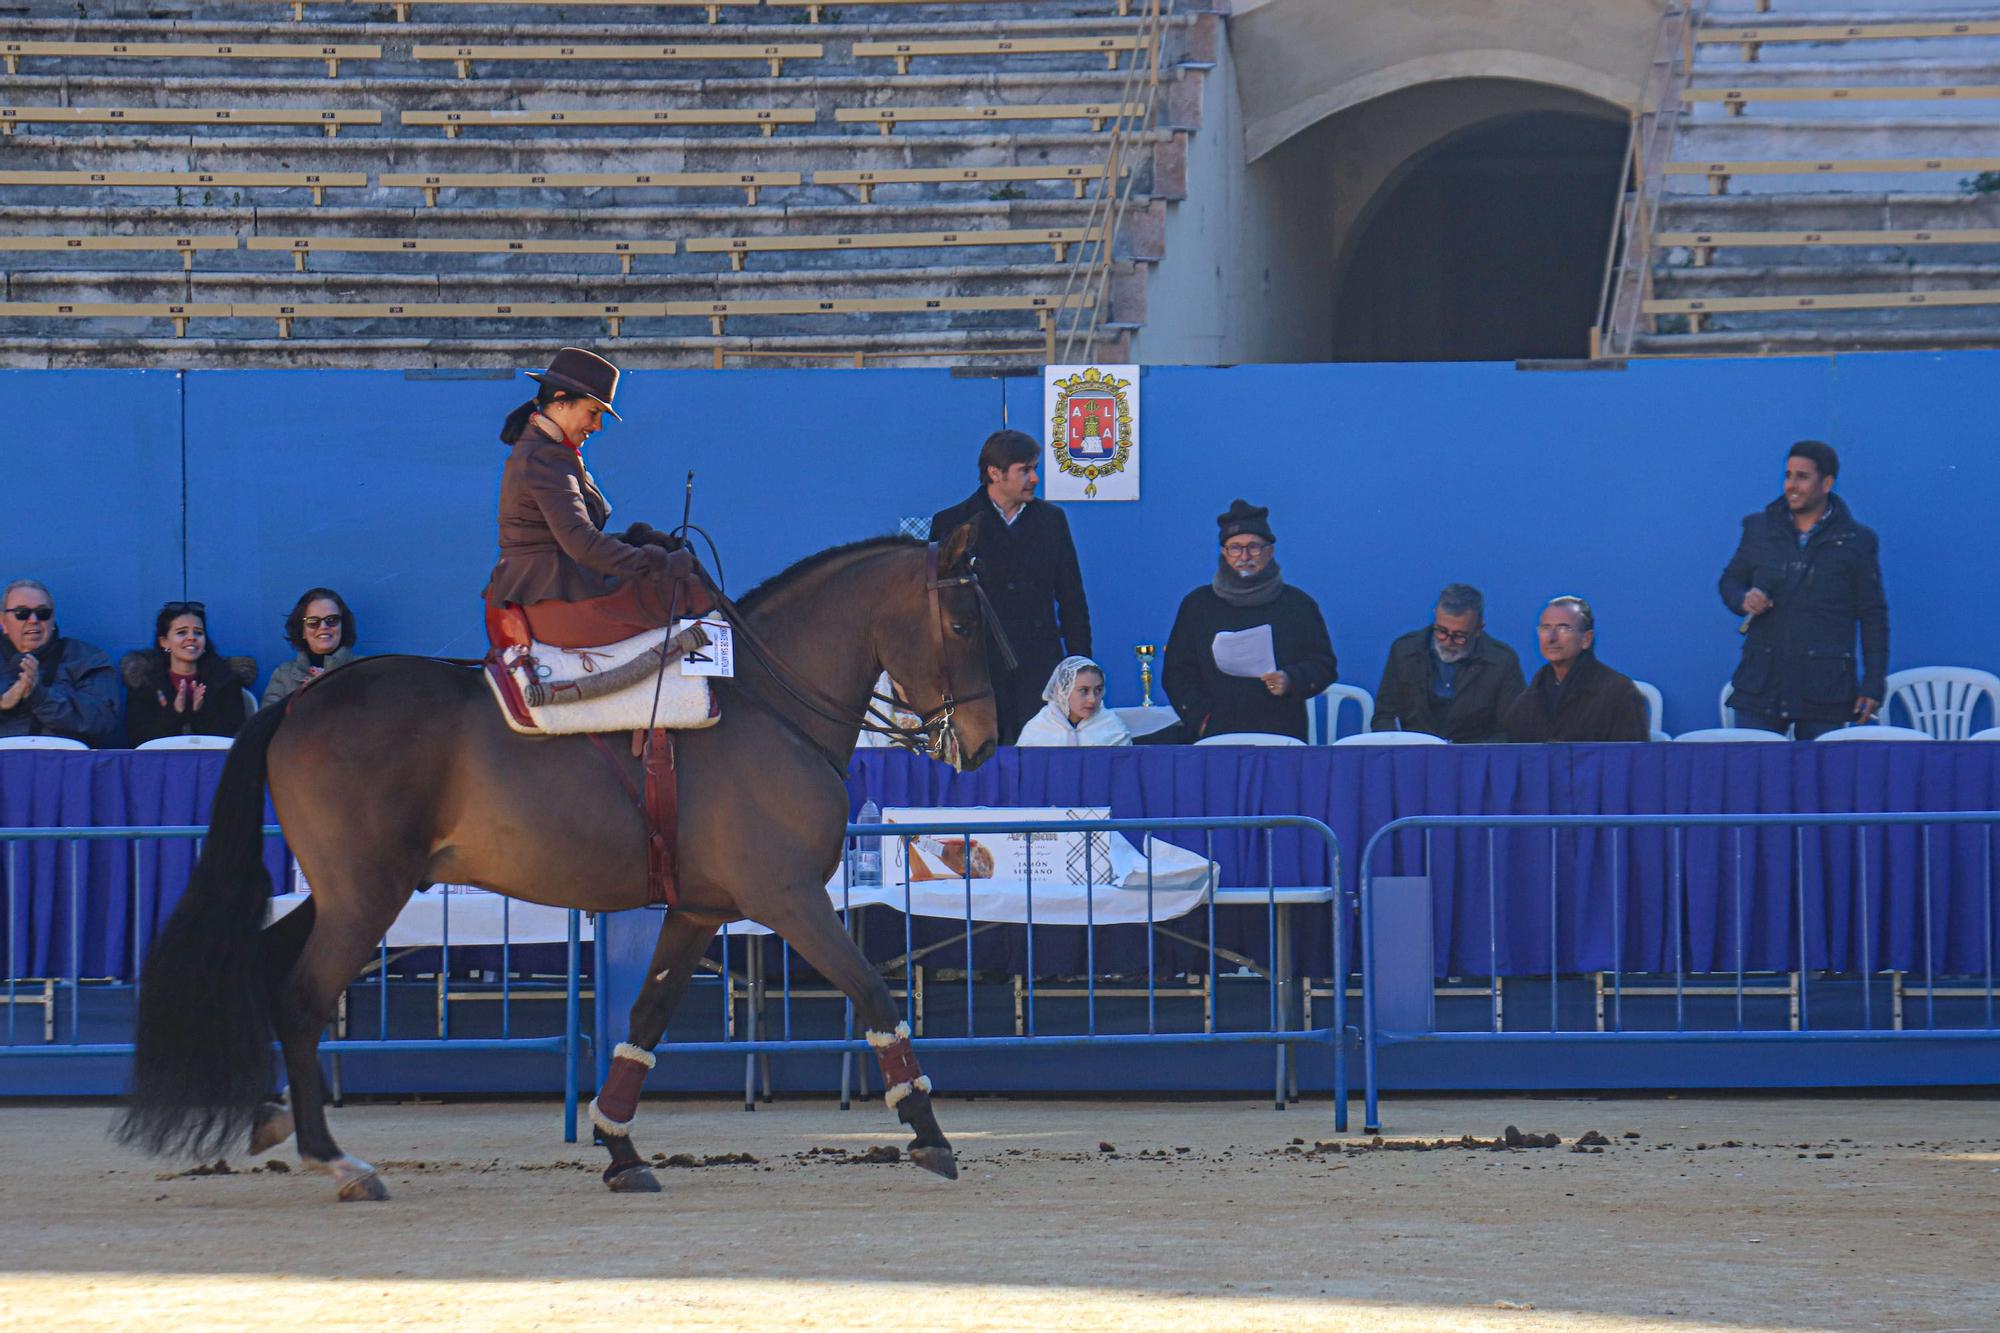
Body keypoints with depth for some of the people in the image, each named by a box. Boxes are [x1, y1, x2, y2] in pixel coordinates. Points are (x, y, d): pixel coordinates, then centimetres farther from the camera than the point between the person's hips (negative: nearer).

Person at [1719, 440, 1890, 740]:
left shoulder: (1856, 542, 3)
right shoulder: (1759, 529, 11)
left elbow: (1873, 616, 5)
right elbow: (1729, 580, 21)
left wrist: (1873, 684, 0)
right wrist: (1742, 600, -5)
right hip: (1760, 687, 2)